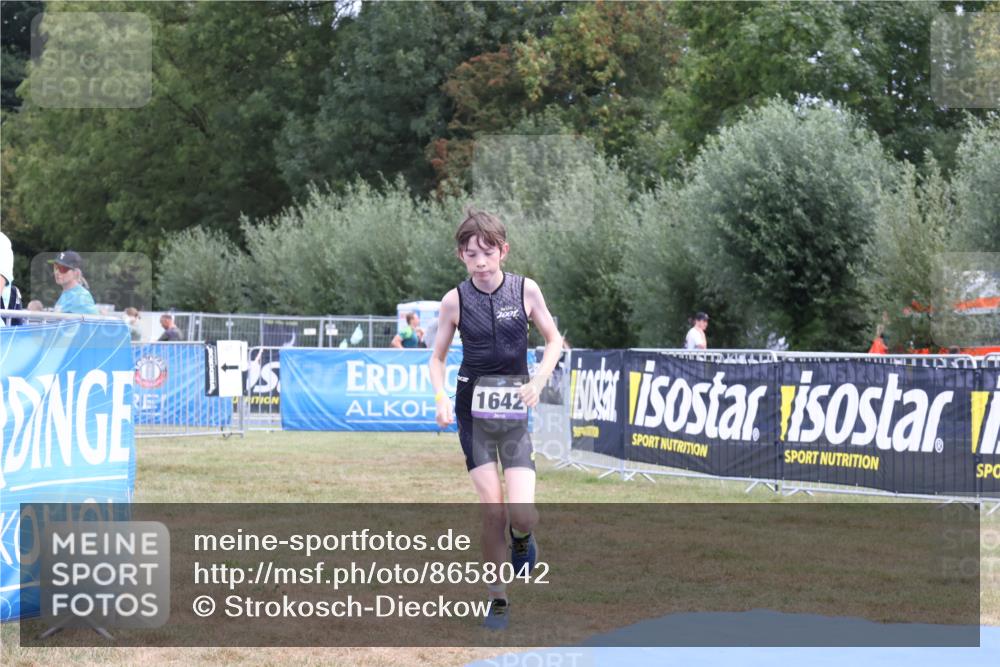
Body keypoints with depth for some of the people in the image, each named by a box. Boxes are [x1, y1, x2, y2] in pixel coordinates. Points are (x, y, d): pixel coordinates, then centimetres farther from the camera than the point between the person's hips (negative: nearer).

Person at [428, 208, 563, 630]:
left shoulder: (525, 290, -4)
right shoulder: (455, 300, -5)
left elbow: (553, 339, 9)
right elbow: (437, 357, 6)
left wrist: (539, 381, -7)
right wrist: (441, 397, -11)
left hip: (514, 413, 0)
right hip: (473, 409, 0)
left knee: (522, 514, -13)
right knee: (491, 507, -6)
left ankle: (522, 538, 25)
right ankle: (496, 599, 9)